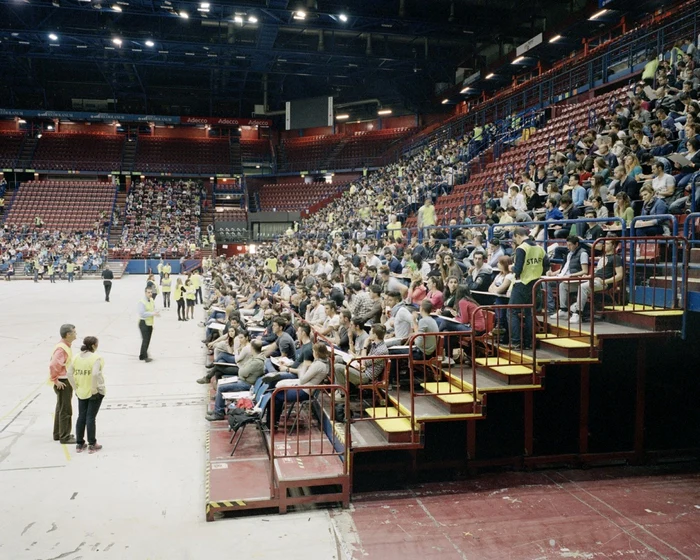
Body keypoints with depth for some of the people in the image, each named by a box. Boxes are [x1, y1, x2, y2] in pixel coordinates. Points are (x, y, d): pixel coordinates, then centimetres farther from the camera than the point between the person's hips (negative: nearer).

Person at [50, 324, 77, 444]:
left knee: (60, 409, 19)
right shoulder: (61, 348, -21)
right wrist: (56, 381, -22)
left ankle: (58, 434, 30)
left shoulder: (66, 346, 10)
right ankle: (65, 437, 4)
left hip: (66, 381, 10)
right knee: (66, 410, -3)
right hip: (63, 383, -10)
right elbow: (53, 365, -29)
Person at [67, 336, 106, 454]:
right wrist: (95, 388, -17)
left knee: (81, 417, 15)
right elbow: (95, 374, -28)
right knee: (91, 418, 1)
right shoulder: (96, 358, -16)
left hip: (81, 392, 5)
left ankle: (79, 444, 23)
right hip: (95, 393, -5)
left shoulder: (76, 357, 3)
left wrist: (76, 387, 6)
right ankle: (92, 445, 10)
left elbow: (69, 373, 1)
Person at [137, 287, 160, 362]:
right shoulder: (142, 302, -15)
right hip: (143, 323, -8)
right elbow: (142, 313, -22)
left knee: (147, 340, 12)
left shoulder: (152, 301, 7)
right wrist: (152, 313, -27)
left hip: (150, 323, 8)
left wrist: (156, 313, -10)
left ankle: (142, 356, 25)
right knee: (145, 340, -12)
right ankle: (145, 357, -10)